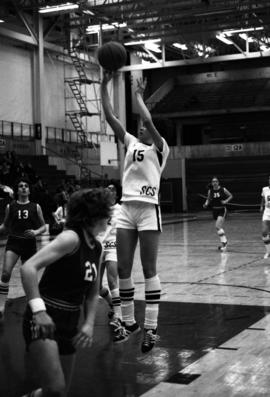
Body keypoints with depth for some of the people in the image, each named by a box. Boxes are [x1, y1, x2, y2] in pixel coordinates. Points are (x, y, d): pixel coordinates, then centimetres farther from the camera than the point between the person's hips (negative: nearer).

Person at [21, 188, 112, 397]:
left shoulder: (97, 248, 8)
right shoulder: (71, 238, -17)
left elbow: (93, 293, 15)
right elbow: (29, 267, -27)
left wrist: (89, 323, 0)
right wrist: (39, 310, -35)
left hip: (69, 325, 8)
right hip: (43, 321, -8)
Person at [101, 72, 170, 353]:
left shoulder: (160, 147, 2)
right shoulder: (131, 142, 16)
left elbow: (149, 120, -17)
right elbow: (110, 116, 9)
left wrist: (139, 95, -4)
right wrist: (104, 85, 2)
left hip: (148, 209, -5)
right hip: (126, 208, 6)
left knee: (149, 270, -3)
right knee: (123, 269, 5)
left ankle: (151, 328, 0)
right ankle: (129, 322, 17)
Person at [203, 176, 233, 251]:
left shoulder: (223, 189, -8)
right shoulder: (210, 191, 0)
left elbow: (231, 196, 4)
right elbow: (208, 199, 11)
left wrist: (226, 201, -14)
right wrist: (206, 204, -10)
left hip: (222, 210, -5)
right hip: (215, 210, 5)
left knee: (218, 226, -19)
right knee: (219, 227, 14)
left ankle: (223, 242, -12)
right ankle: (224, 241, 30)